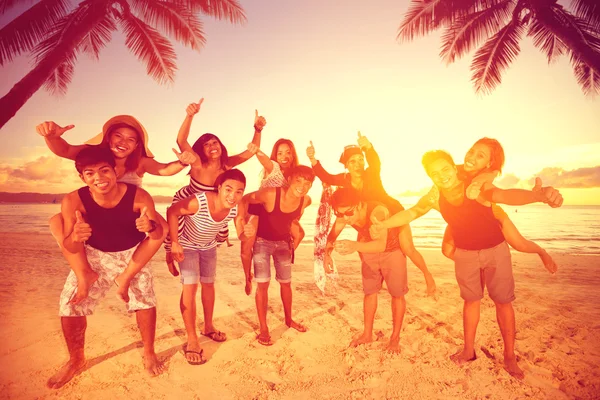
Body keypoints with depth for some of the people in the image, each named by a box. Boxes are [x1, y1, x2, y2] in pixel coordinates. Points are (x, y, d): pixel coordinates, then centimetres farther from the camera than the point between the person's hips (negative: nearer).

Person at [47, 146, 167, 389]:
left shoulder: (139, 196, -31)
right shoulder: (73, 201, -28)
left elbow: (159, 235, -24)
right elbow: (70, 249, -22)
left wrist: (151, 226, -49)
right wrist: (75, 237, -47)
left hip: (132, 253, -1)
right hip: (95, 254, 1)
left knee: (145, 298, -14)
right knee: (70, 303, -4)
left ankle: (149, 353, 12)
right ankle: (76, 360, 23)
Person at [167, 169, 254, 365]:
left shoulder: (237, 209, -28)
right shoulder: (198, 202, -41)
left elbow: (242, 232, -8)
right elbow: (172, 211, -27)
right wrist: (174, 242, -29)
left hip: (209, 246, 5)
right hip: (188, 246, -4)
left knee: (208, 284, 17)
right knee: (190, 287, -11)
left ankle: (208, 327, 38)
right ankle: (192, 339, 1)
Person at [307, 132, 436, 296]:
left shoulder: (371, 174, -27)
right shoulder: (345, 180, -15)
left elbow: (376, 163, -49)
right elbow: (326, 177, -26)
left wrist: (369, 148, -71)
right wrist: (313, 159, -42)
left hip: (393, 213, -4)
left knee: (408, 250, -6)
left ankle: (427, 276, 19)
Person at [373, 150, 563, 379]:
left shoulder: (478, 188, -28)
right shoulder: (435, 197, -15)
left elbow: (506, 196, -47)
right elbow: (411, 213, 0)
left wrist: (538, 195, -67)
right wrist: (383, 225, -3)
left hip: (495, 249, -3)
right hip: (465, 253, 3)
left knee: (503, 301, 5)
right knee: (471, 300, 14)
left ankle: (510, 357, 18)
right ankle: (468, 350, 27)